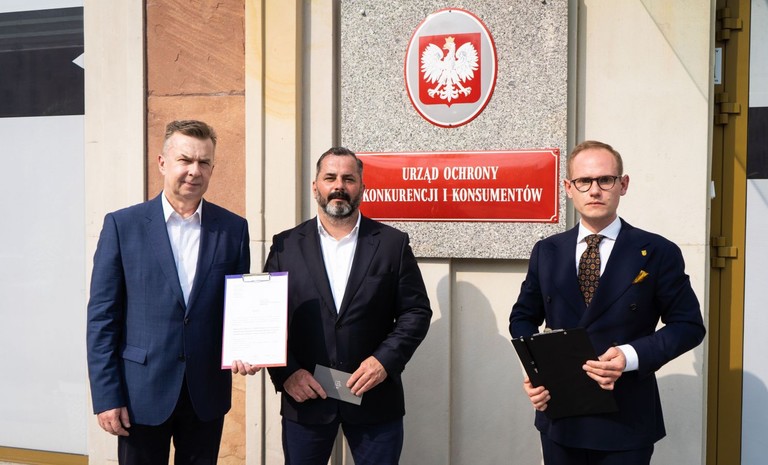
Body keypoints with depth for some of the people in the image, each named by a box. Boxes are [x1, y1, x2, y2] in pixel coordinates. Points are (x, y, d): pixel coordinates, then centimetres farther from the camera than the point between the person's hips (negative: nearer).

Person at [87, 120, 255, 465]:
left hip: (207, 394, 2)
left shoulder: (233, 228, 3)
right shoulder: (122, 225, -3)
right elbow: (102, 316, -4)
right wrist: (106, 397, -8)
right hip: (143, 394, -2)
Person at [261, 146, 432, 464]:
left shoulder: (392, 243, 1)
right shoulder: (286, 246, 4)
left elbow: (416, 311, 1)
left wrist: (386, 360, -12)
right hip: (303, 397, 1)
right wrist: (285, 372, -8)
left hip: (375, 397, 0)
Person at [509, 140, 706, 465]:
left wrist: (632, 356, -18)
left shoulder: (657, 253, -4)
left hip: (626, 420, -3)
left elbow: (689, 325, -2)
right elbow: (523, 317, 13)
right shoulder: (546, 252, 5)